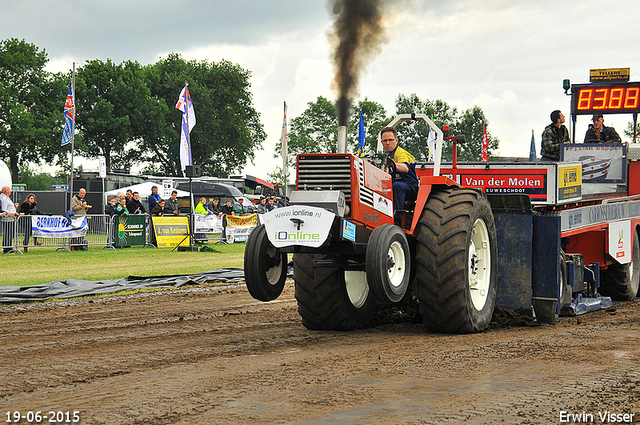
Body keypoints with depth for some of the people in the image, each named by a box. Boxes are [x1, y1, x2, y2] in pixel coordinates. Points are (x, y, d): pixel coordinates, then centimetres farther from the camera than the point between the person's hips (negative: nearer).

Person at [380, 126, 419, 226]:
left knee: (397, 185, -40)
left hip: (411, 188, -8)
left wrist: (393, 164, -52)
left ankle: (396, 221, -47)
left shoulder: (401, 153, -9)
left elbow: (405, 168, -31)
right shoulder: (388, 156, 19)